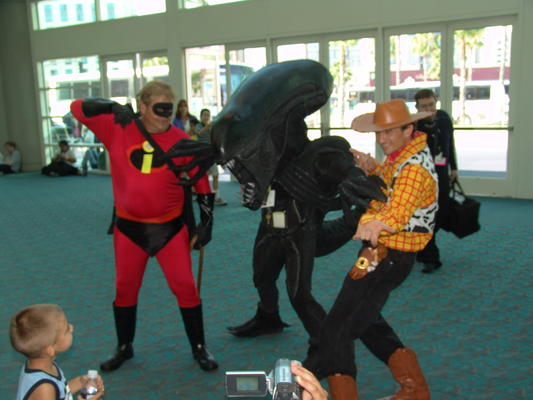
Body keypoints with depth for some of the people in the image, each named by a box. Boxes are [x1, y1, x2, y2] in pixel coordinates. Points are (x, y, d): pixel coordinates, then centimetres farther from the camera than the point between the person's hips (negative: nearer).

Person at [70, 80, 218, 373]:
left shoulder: (181, 140, -8)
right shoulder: (117, 129, -6)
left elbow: (201, 181, -2)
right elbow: (78, 108, -3)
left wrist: (207, 221, -3)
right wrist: (113, 107, -20)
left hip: (171, 227, -1)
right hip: (129, 227, 1)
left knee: (184, 286, 1)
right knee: (125, 288, 13)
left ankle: (199, 348, 20)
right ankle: (124, 348, 34)